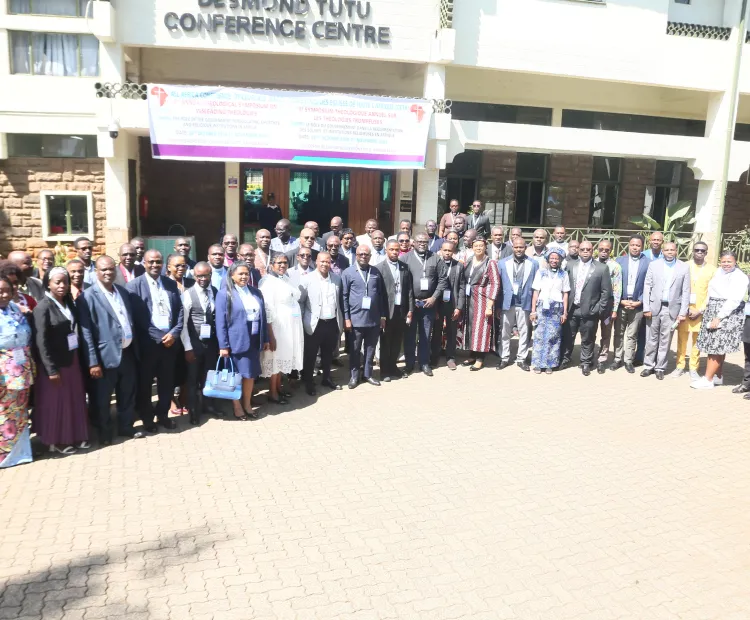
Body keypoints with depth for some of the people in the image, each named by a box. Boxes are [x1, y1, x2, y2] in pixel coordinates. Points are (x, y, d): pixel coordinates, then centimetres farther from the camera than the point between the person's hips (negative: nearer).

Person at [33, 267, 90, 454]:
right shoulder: (43, 308, -15)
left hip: (72, 358, 6)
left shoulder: (69, 303, 5)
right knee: (56, 401, 7)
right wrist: (51, 369, -18)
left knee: (75, 398, 13)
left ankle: (74, 436, 28)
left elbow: (75, 329, 7)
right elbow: (41, 342, -17)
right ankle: (56, 441, 22)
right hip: (55, 362, -6)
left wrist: (80, 356, 3)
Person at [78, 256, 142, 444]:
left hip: (128, 352, 6)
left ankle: (126, 426, 33)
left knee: (128, 394, 17)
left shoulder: (123, 291, 9)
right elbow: (86, 332, -14)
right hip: (106, 356, -6)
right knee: (103, 398, 10)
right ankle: (105, 432, 26)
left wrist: (136, 349, 13)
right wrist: (93, 362, -17)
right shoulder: (88, 296, -11)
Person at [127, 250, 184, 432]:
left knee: (167, 382, 12)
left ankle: (163, 415, 28)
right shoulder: (134, 285, -5)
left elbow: (180, 311, 8)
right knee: (145, 383, 8)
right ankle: (147, 419, 23)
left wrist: (174, 333, -6)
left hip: (169, 340, 4)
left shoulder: (171, 284, 10)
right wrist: (156, 336, -15)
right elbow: (134, 316, -11)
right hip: (147, 343, -4)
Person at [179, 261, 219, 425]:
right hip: (194, 343, -3)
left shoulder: (217, 293, 1)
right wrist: (188, 347, -12)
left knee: (208, 377, 13)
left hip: (212, 342, 3)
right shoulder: (188, 295, -9)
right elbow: (183, 323, -10)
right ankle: (193, 411, 23)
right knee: (192, 378, 8)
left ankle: (204, 405, 33)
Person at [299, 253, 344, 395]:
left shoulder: (337, 278, 4)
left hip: (332, 323, 4)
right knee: (310, 355, 6)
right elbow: (299, 300, -5)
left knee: (328, 354, 17)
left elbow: (339, 300, 10)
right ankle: (308, 382, 19)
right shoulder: (308, 279, -8)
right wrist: (302, 321, -7)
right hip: (315, 324, -4)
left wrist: (341, 320, 10)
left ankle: (327, 379, 33)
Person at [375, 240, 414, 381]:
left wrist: (410, 310, 4)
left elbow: (409, 290, 9)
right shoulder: (379, 268, -6)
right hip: (387, 311, -4)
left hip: (402, 310, 4)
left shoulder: (405, 268, 8)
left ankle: (393, 368, 26)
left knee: (397, 342, 12)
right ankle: (385, 371, 16)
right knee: (385, 342, 6)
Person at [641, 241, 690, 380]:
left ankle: (660, 368, 15)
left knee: (665, 340, 5)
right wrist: (646, 308, -4)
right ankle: (649, 366, 18)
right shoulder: (653, 265, 3)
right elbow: (647, 287, 2)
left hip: (672, 309, 0)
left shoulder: (684, 267, 2)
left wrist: (683, 312, -4)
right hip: (654, 307, 1)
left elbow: (686, 292, 1)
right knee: (651, 338, 7)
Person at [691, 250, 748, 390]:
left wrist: (719, 317, -20)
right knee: (718, 347, 12)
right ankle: (718, 376, 21)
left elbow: (734, 301, -17)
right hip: (712, 312, 7)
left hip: (728, 314, -7)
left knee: (716, 347, -6)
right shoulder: (718, 272, 11)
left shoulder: (740, 277, -10)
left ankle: (708, 380, -3)